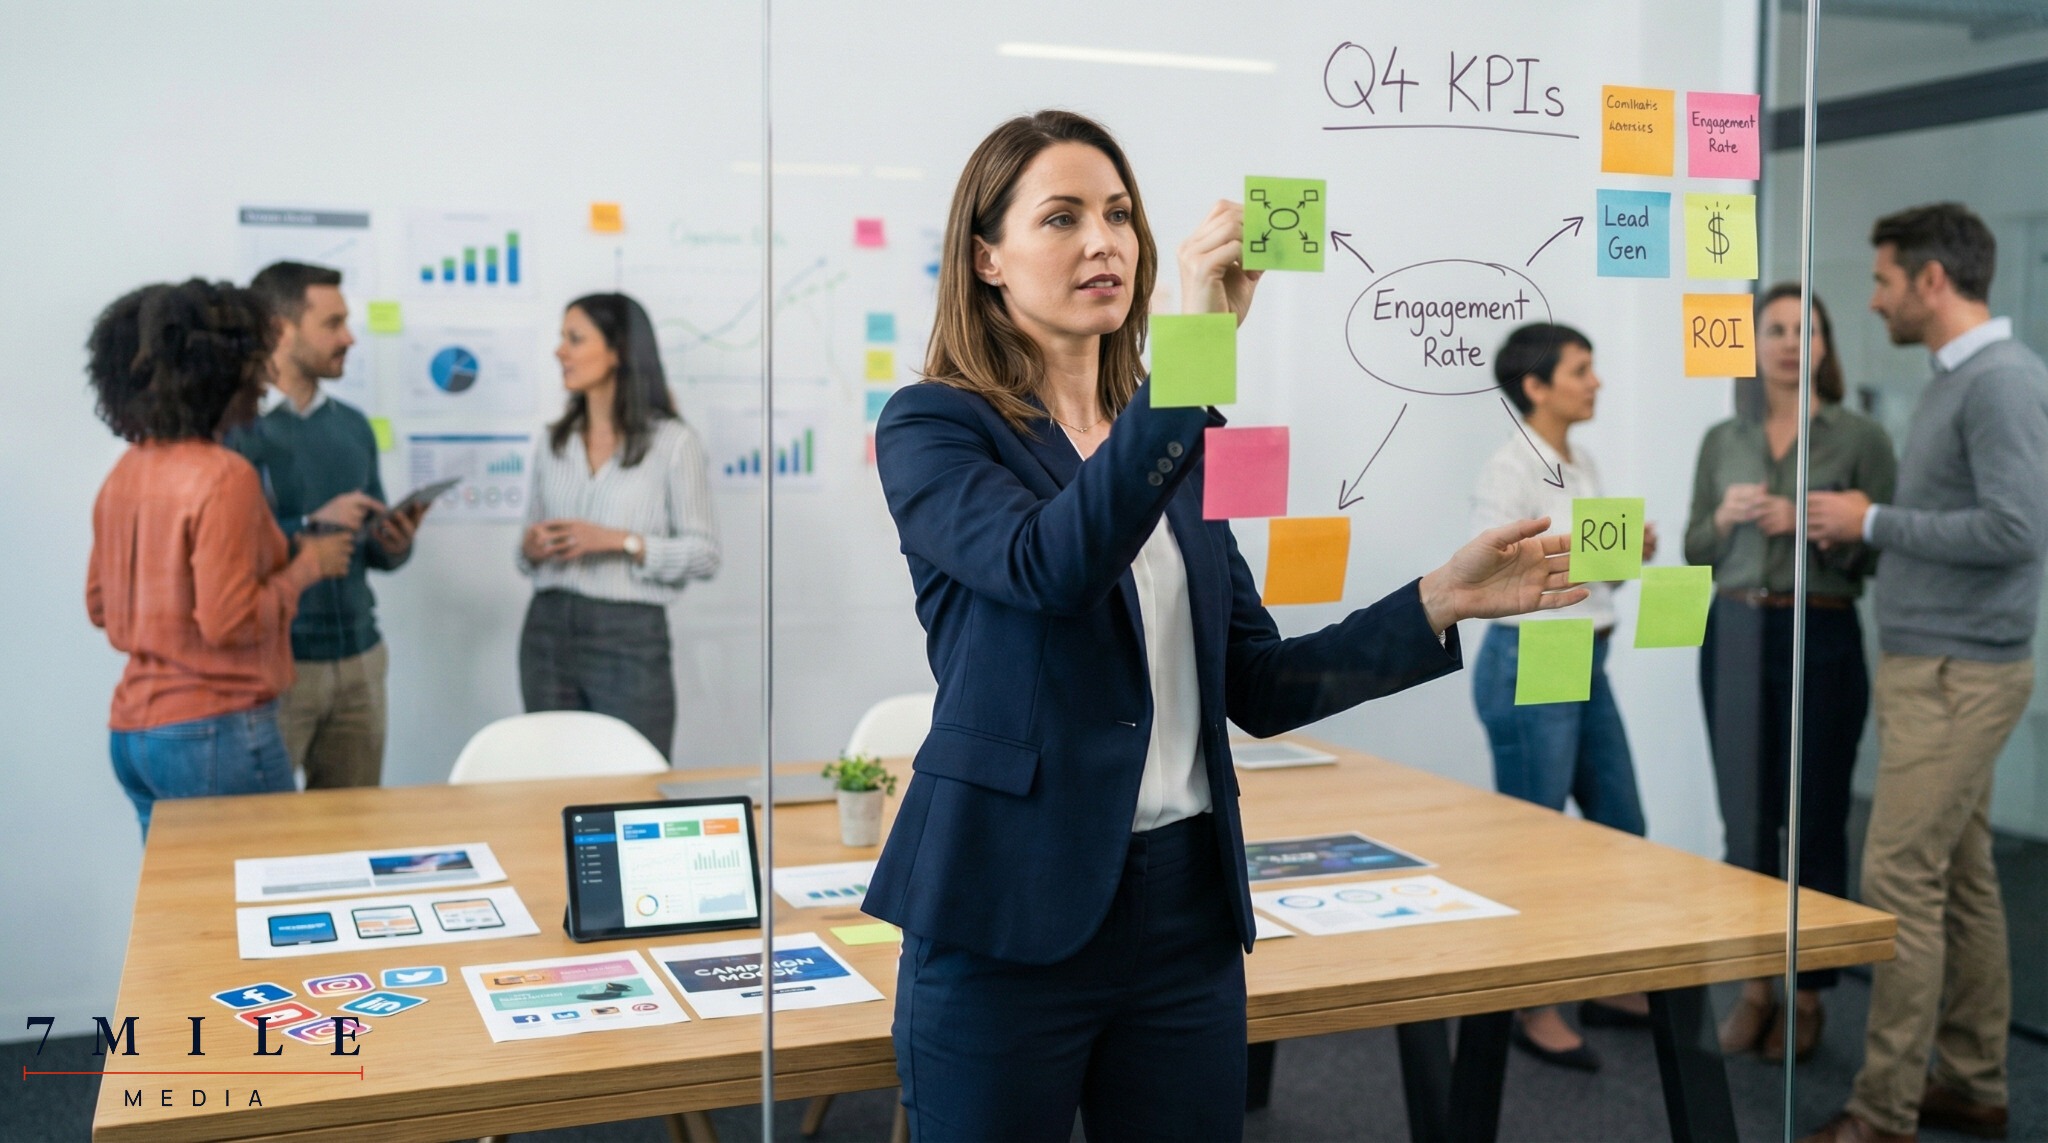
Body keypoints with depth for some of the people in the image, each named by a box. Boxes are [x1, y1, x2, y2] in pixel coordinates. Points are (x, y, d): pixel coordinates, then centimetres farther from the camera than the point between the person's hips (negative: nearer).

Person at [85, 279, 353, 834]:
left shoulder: (124, 474, 7)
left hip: (131, 731, 8)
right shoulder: (223, 476, -17)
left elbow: (100, 605, 16)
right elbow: (229, 622, -20)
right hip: (213, 732, -8)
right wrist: (304, 568, -6)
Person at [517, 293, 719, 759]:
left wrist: (623, 542, -17)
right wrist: (530, 549, -4)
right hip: (549, 632, 5)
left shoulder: (672, 442, -4)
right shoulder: (553, 444, 11)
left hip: (630, 637, -5)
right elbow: (532, 546, 18)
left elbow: (704, 554, -6)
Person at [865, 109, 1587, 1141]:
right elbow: (1049, 563, -27)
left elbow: (1257, 686, 10)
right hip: (1012, 914, -5)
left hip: (1188, 903, 5)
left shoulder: (1169, 439, 11)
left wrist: (1444, 601, 0)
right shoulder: (933, 427, -5)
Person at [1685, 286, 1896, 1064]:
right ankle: (1754, 987, 20)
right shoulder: (1721, 441, 9)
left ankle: (1809, 995, 15)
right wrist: (1724, 518, -8)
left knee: (1815, 822, 2)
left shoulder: (1860, 437, -1)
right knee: (1745, 820, 8)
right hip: (1733, 637, 3)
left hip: (1821, 640, -3)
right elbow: (1694, 553, 11)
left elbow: (1882, 551, -4)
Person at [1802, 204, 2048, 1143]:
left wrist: (1873, 521, -15)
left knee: (1902, 881, -8)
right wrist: (1858, 530, 6)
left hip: (1957, 674, -10)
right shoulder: (1951, 379, 14)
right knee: (1960, 881, 13)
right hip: (1924, 665, 10)